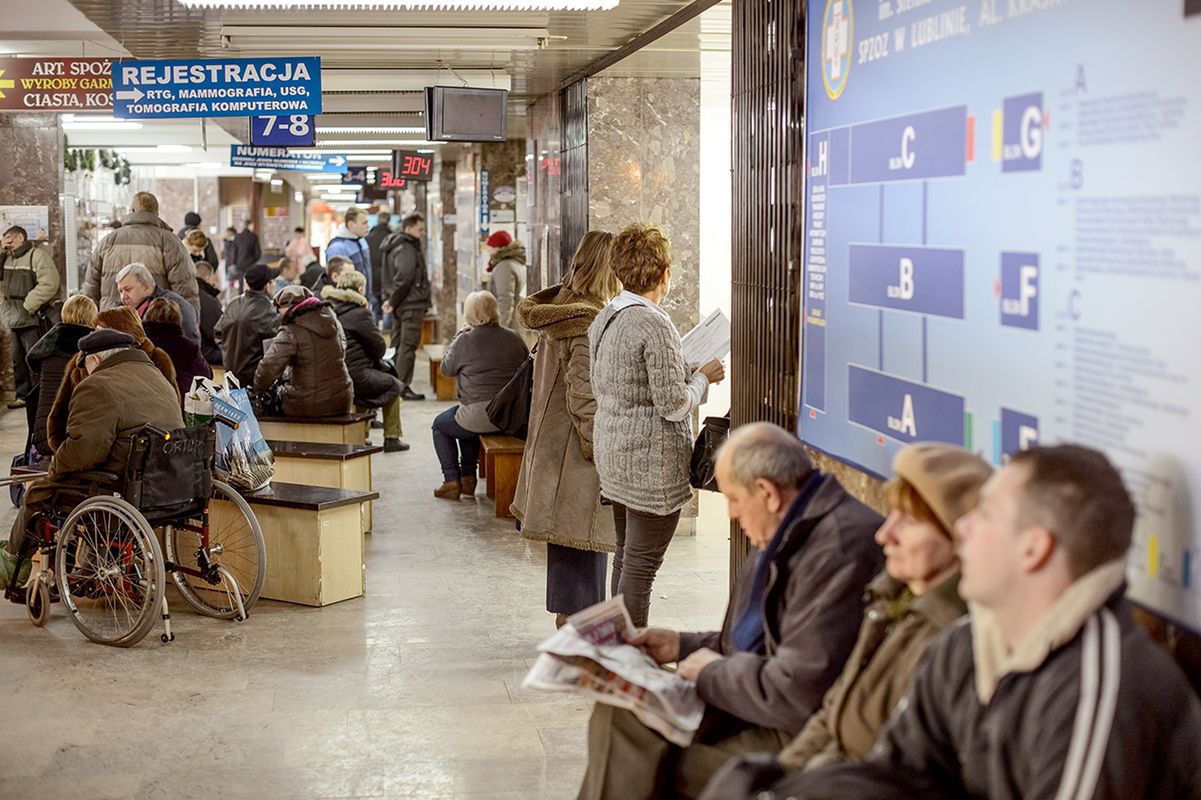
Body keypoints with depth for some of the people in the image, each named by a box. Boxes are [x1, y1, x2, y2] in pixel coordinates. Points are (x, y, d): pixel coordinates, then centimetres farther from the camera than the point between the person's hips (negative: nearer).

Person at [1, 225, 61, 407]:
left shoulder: (37, 255, -10)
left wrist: (28, 305, -18)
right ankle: (23, 395, 23)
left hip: (31, 320, -8)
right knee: (18, 360, 14)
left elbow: (49, 284, -19)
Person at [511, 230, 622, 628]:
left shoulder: (560, 309, 10)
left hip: (554, 443, 10)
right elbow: (584, 395, -22)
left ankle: (568, 620, 28)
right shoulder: (590, 323, -20)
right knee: (584, 539, -2)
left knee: (569, 543, 17)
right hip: (581, 459, -10)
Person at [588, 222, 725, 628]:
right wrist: (703, 377, -1)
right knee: (642, 564, -2)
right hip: (652, 461, -9)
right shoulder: (654, 325, -20)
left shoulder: (603, 319, 8)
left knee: (625, 558, 18)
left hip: (613, 455, 9)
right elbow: (674, 405, -20)